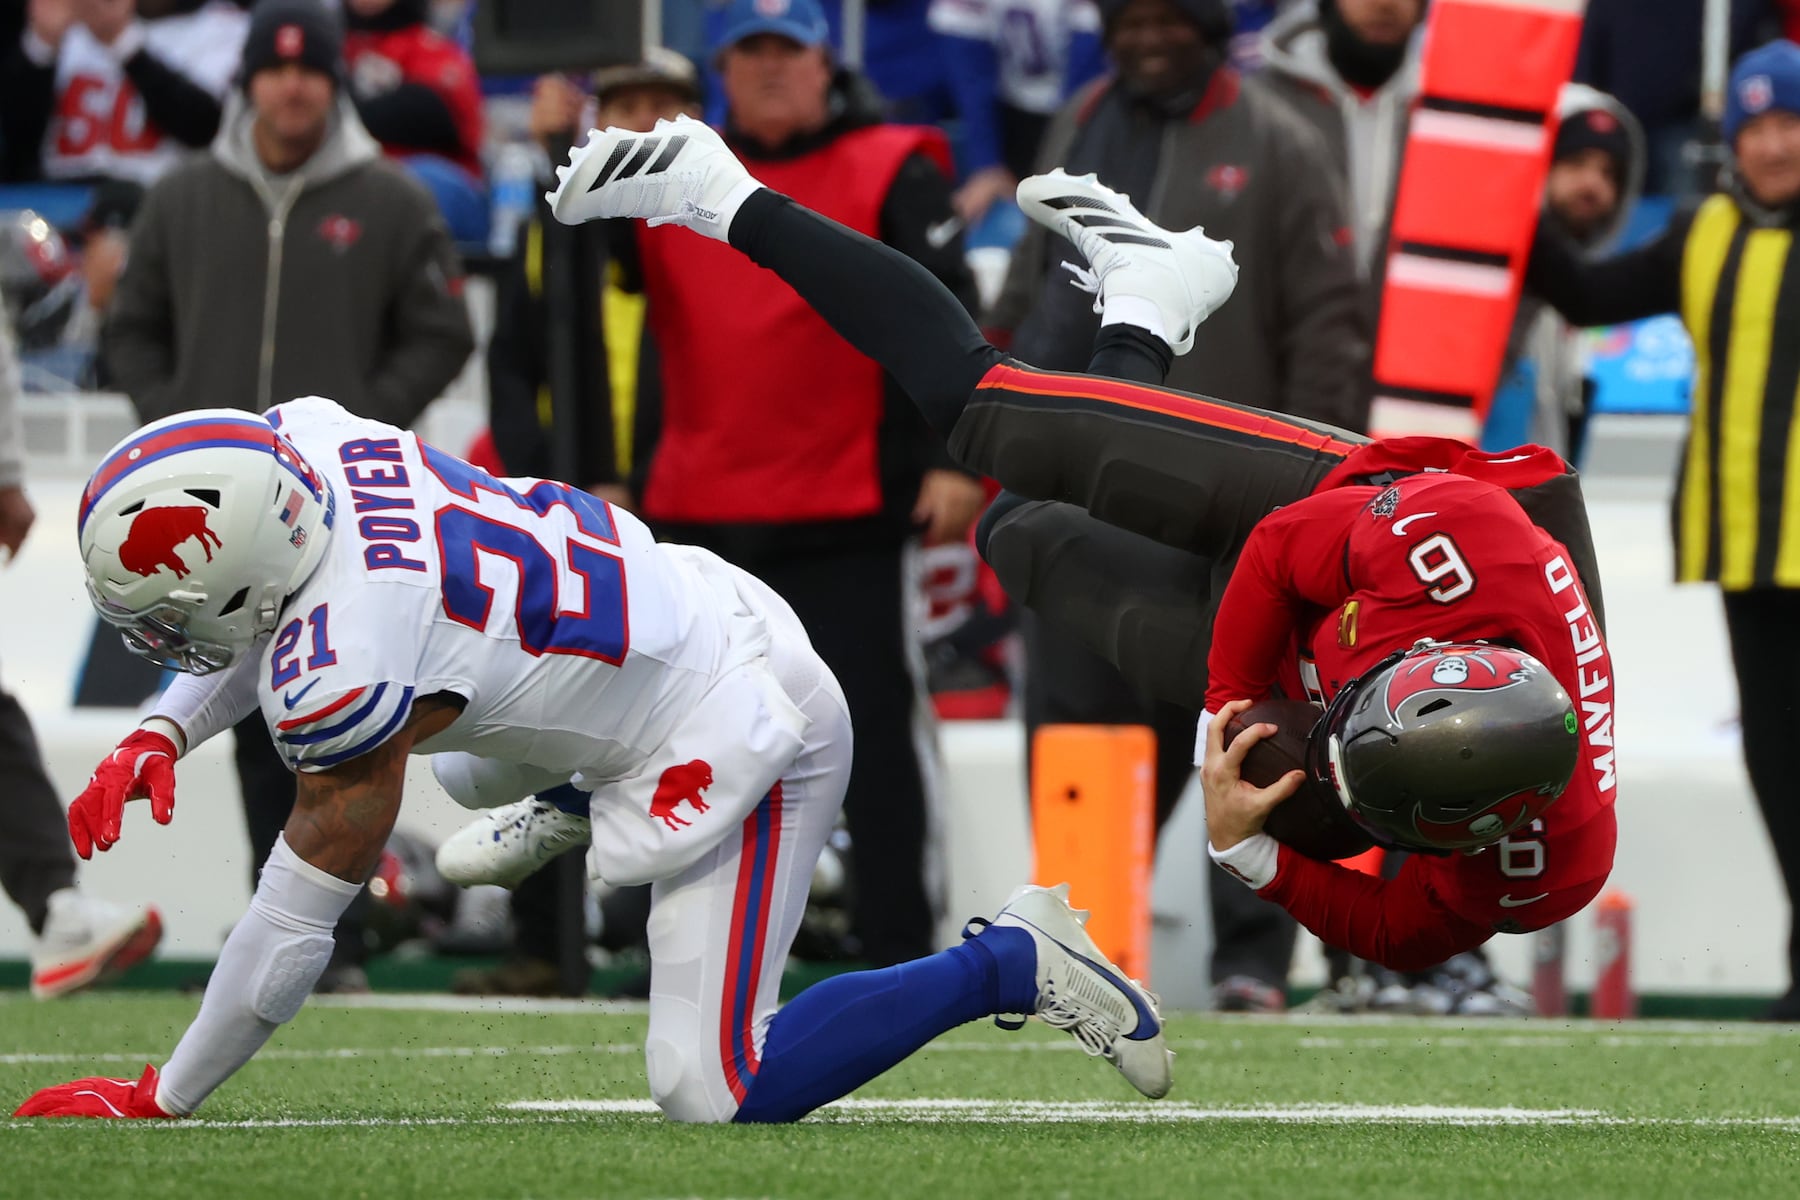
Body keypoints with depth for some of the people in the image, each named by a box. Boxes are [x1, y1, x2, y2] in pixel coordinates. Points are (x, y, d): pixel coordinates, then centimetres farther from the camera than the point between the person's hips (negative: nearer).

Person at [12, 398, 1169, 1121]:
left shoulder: (342, 672, -33)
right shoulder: (304, 437, -12)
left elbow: (296, 925, -22)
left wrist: (155, 1103, -12)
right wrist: (162, 735, -6)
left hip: (736, 739, -9)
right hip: (702, 606, 9)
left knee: (716, 1096, -7)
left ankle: (1010, 963, 2)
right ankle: (566, 813, 55)